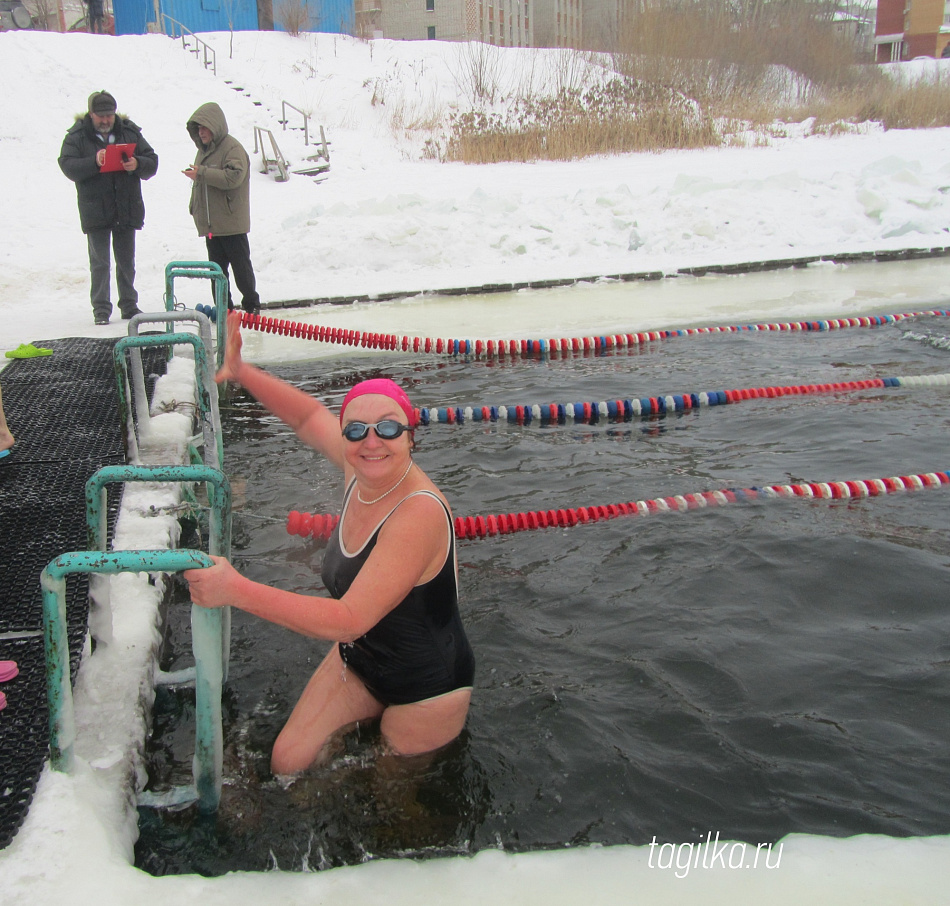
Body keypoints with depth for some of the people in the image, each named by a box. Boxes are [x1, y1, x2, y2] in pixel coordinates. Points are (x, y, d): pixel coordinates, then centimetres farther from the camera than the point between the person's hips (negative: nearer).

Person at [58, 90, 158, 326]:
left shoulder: (130, 132, 4)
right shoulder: (77, 136, -2)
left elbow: (152, 161, 3)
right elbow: (67, 166, -13)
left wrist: (137, 164, -19)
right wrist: (94, 162, -28)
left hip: (127, 209, 3)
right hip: (95, 211, -2)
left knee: (127, 262, 12)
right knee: (99, 262, 0)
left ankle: (129, 306, 24)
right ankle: (101, 309, 6)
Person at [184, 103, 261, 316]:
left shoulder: (233, 148, -10)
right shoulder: (204, 149, 16)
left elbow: (233, 177, -25)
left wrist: (201, 173, -25)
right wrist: (194, 207, 18)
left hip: (231, 222, -8)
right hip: (210, 222, 8)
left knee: (241, 266, 1)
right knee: (216, 267, 8)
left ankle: (251, 304, 14)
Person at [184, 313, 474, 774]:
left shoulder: (419, 512, -36)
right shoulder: (358, 468, -13)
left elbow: (349, 619, -40)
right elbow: (309, 415, 8)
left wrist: (237, 590, -42)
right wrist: (240, 370, 2)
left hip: (427, 687, -6)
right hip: (357, 660, 7)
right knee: (288, 761, 9)